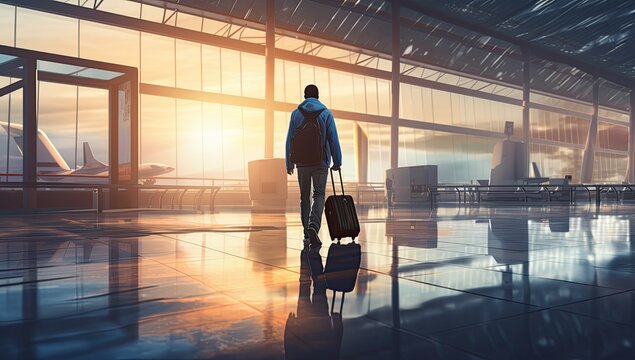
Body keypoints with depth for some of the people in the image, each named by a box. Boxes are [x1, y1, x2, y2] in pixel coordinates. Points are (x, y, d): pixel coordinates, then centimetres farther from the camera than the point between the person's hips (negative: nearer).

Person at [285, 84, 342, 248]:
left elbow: (290, 140, 2)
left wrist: (289, 163, 6)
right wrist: (337, 161, 2)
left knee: (304, 197, 12)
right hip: (321, 162, -1)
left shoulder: (296, 113, 4)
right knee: (319, 195, 2)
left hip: (302, 162, 2)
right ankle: (313, 226, -22)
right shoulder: (326, 113, 1)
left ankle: (307, 234, 16)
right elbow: (333, 139, -3)